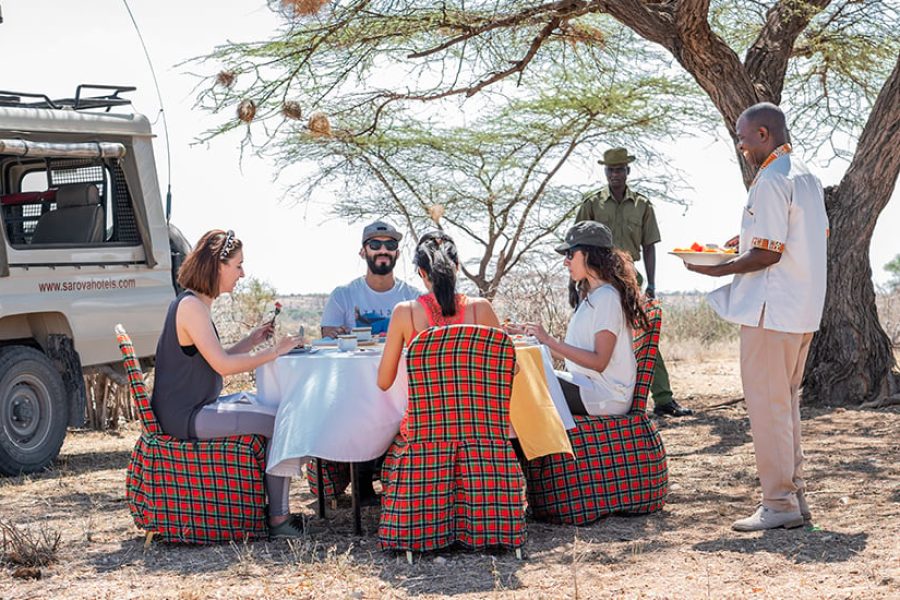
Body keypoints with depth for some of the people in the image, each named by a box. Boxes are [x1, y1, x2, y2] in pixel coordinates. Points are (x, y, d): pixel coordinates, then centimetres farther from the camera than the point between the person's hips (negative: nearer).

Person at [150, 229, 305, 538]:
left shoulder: (194, 302, 15)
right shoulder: (191, 306, -18)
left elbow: (215, 360, 19)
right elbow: (223, 364, -23)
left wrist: (252, 340, 11)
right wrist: (274, 351, -16)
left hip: (194, 409, 11)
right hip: (185, 416, -11)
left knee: (269, 409, 17)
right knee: (279, 425, -16)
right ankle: (279, 519, -10)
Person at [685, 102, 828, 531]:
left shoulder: (771, 182, -16)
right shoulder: (807, 178, 14)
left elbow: (768, 254, -20)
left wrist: (719, 269, -9)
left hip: (771, 311, -10)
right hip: (804, 310, 10)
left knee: (767, 405, -4)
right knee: (786, 403, 16)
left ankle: (780, 504, -1)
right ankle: (794, 494, 20)